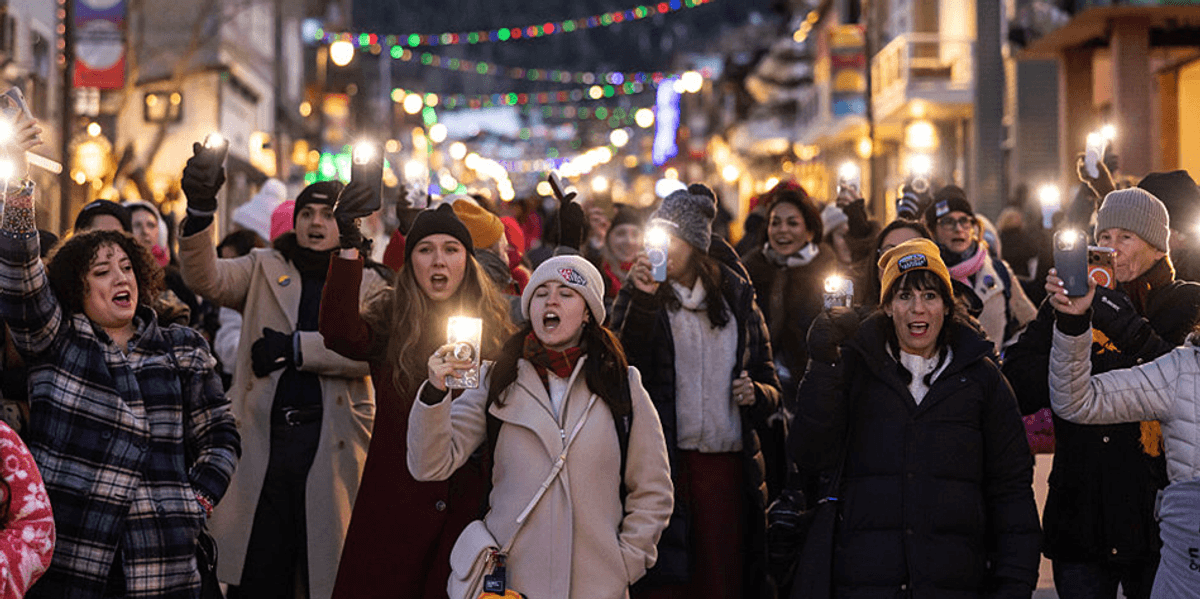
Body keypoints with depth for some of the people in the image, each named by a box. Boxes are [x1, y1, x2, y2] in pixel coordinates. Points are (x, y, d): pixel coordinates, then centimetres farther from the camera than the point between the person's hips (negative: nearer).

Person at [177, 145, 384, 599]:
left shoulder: (367, 284, 12)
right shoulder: (265, 271, 15)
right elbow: (207, 278, -5)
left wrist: (297, 347, -11)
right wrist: (200, 208, -21)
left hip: (332, 442, -1)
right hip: (263, 438, 1)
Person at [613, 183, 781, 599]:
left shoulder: (737, 301, 14)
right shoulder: (642, 300, 6)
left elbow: (771, 385, 20)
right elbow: (625, 365, -13)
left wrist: (756, 393, -3)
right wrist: (643, 299, -23)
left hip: (727, 467, 2)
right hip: (664, 466, -2)